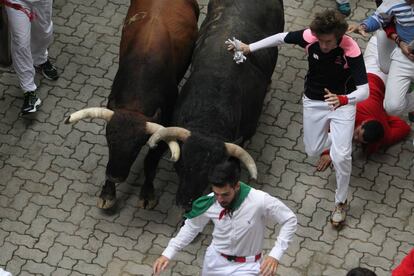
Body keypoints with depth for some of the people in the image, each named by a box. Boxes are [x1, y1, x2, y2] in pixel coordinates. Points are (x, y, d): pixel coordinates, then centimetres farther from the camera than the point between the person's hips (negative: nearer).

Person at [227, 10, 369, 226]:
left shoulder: (351, 51, -32)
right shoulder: (310, 37, -24)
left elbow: (364, 91, -35)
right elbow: (281, 38, -4)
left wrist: (343, 99, -55)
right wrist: (250, 48, 3)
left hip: (342, 103, -4)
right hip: (313, 101, 4)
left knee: (341, 156, -16)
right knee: (313, 151, 14)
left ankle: (340, 202, 9)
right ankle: (336, 139, 50)